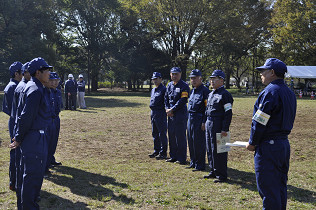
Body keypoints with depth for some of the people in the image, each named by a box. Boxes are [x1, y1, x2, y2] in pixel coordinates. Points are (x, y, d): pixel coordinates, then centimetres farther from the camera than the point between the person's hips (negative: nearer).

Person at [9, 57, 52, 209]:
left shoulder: (30, 87, 13)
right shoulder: (35, 91, -19)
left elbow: (22, 113, 16)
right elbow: (26, 117, -20)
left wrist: (18, 137, 15)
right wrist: (19, 139, -12)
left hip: (32, 138, 10)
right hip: (34, 139, -10)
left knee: (28, 171, 19)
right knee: (33, 173, -2)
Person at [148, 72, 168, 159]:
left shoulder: (164, 89, -10)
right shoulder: (153, 90, 17)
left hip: (160, 114, -9)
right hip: (153, 113, 9)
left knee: (162, 134, -3)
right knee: (155, 133, 14)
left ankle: (163, 153, 2)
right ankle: (156, 151, 23)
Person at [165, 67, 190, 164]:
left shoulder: (184, 86, -9)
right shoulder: (169, 85, 13)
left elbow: (182, 100, -16)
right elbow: (166, 98, 14)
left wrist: (172, 110, -15)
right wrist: (167, 109, -2)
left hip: (180, 114, -7)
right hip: (171, 114, 7)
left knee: (180, 136, -3)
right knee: (171, 135, 12)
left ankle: (181, 158, 5)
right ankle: (173, 156, 23)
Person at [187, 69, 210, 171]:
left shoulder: (205, 91, -11)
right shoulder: (192, 91, 15)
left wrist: (204, 122, -18)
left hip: (199, 120, -9)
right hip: (191, 119, 9)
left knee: (199, 143, -3)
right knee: (191, 142, 13)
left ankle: (200, 165, 6)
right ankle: (193, 163, 25)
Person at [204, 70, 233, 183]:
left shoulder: (225, 95, -12)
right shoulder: (211, 94, 15)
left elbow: (228, 113, -16)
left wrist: (224, 129, -19)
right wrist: (206, 123, 18)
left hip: (218, 127, -9)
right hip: (209, 125, 9)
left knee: (219, 151, -3)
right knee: (210, 150, 15)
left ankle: (222, 175, 6)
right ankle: (213, 171, 27)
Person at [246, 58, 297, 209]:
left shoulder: (270, 92, -16)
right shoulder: (290, 93, 13)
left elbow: (260, 122, -17)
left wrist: (252, 143, -6)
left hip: (268, 147, -9)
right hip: (284, 144, 9)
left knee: (267, 188, -2)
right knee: (280, 186, 17)